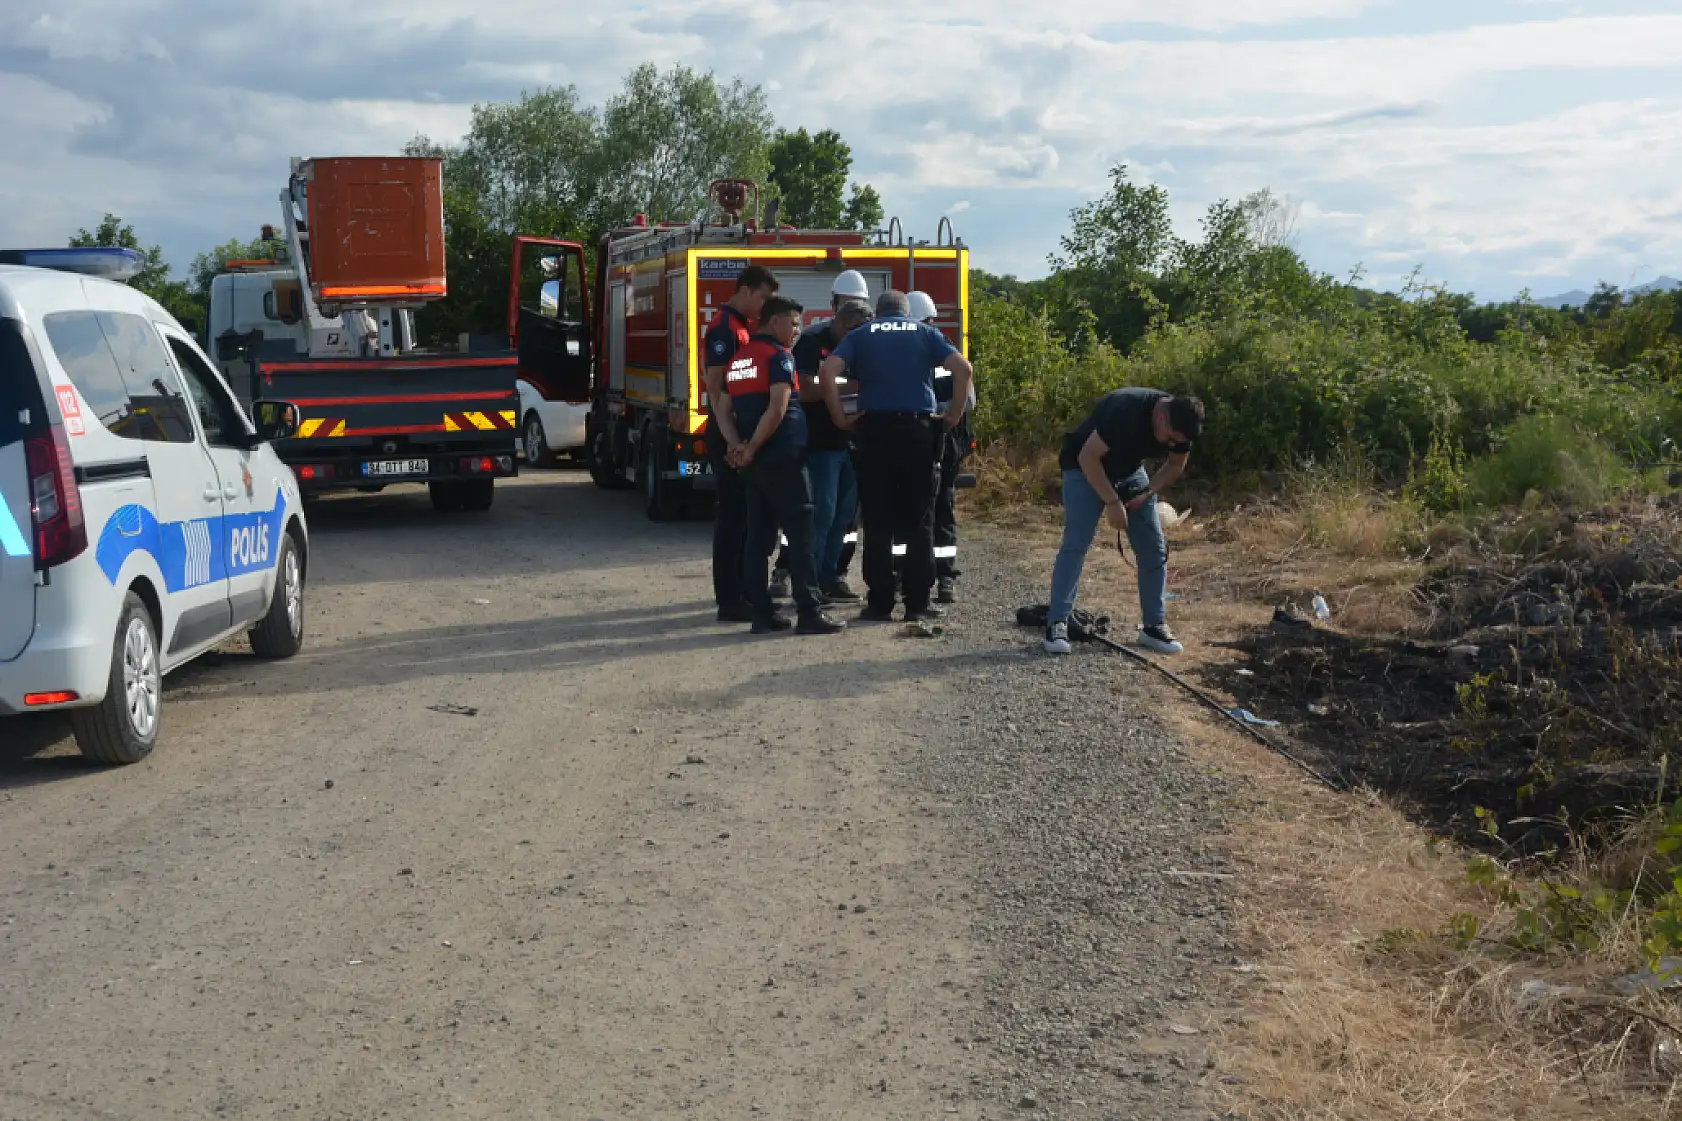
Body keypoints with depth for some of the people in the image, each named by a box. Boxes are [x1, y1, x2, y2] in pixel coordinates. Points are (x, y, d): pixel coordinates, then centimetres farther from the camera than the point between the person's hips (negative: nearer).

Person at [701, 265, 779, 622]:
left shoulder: (747, 327, 16)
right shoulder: (724, 329, -14)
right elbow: (716, 390, -21)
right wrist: (732, 441, -28)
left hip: (747, 435, 9)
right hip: (729, 437, -9)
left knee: (747, 512, 13)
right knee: (733, 514, -7)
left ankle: (743, 591, 20)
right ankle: (729, 602, -4)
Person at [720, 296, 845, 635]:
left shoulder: (738, 359, 16)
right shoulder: (779, 356, -9)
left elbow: (724, 410, 14)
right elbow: (777, 409, -19)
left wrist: (739, 446, 1)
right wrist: (751, 449, -12)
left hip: (753, 463, 8)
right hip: (783, 457, -8)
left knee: (758, 537, 8)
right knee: (800, 534, -5)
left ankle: (762, 613, 8)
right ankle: (810, 613, -6)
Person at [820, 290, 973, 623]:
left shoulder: (861, 336, 13)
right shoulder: (925, 333, 13)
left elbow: (828, 371, -5)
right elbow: (964, 368, -2)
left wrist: (840, 418, -1)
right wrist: (955, 414, 4)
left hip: (873, 429, 0)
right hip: (917, 429, 0)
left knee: (877, 521, 4)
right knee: (918, 520, 6)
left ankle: (879, 603, 4)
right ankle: (918, 602, 6)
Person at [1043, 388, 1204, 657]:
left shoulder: (1181, 425, -17)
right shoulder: (1127, 411, -37)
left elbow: (1175, 466, 2)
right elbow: (1088, 457, -31)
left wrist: (1147, 494, -14)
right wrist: (1112, 502, -30)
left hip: (1130, 471, 6)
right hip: (1086, 468, -6)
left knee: (1154, 548, 0)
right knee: (1075, 544, -18)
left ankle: (1154, 625, 7)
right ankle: (1056, 624, -15)